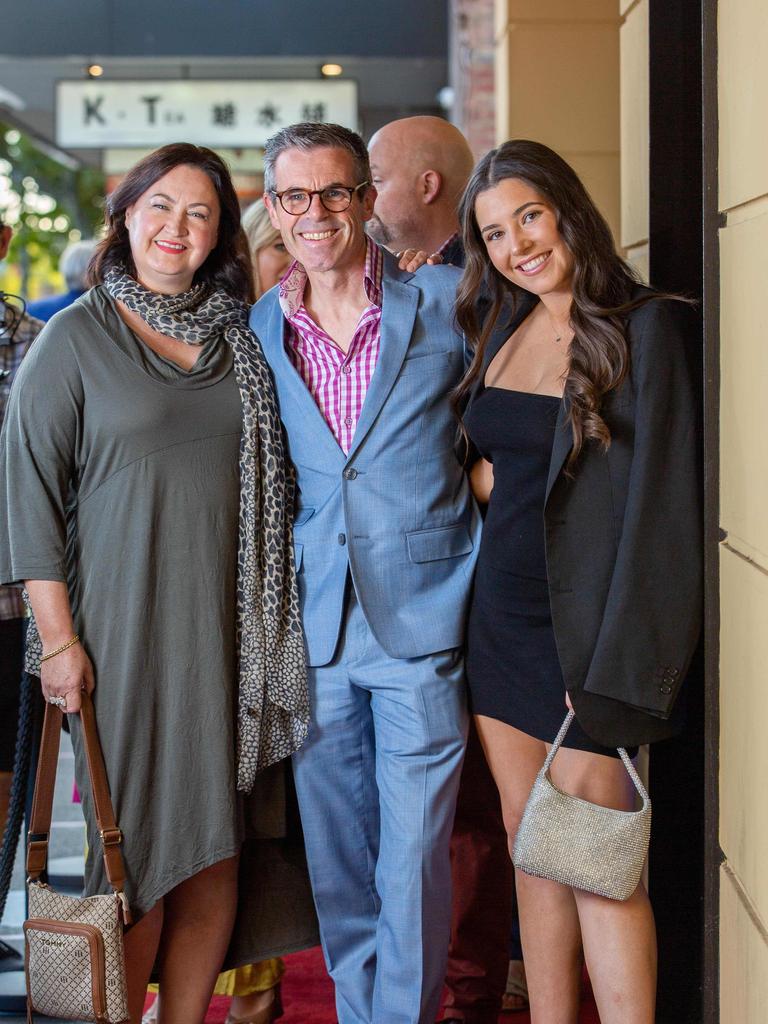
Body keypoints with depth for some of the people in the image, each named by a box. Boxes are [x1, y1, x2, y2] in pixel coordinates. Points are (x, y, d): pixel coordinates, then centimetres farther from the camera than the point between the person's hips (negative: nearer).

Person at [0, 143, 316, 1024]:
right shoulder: (77, 338, 0)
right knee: (139, 846, -1)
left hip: (229, 625, 4)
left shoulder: (242, 336, 12)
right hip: (125, 622, -4)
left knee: (218, 844, 5)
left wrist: (274, 618, 9)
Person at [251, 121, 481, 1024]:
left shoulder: (445, 301, -2)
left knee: (413, 857, 0)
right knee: (334, 856, 11)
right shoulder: (256, 332, 7)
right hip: (314, 624, 3)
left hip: (422, 617, -3)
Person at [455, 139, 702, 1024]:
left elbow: (657, 502, -15)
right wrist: (475, 473, 5)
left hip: (584, 621, -7)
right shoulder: (500, 328, 10)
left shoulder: (647, 328, -11)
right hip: (501, 615, 7)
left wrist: (614, 669, -19)